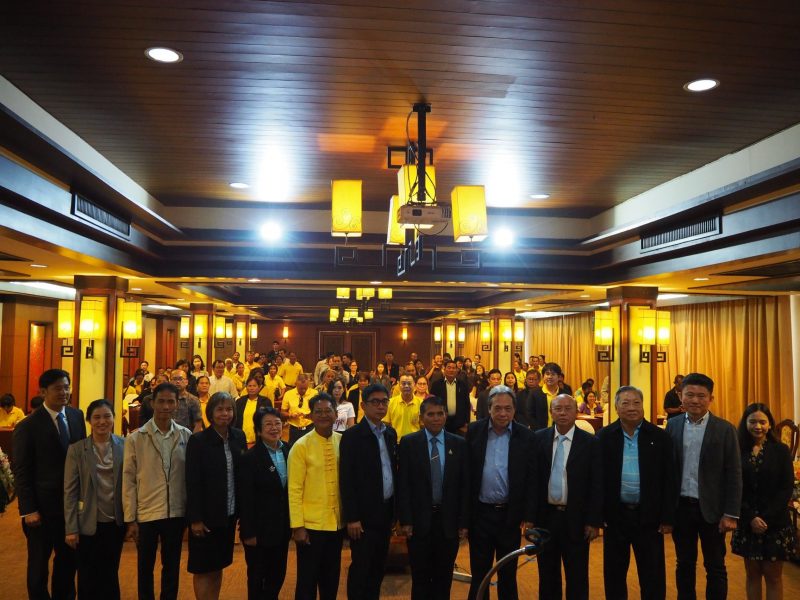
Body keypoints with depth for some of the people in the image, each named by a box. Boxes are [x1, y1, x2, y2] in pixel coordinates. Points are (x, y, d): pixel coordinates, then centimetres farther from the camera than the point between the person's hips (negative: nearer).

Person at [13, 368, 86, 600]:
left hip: (72, 502, 4)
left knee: (69, 557, 16)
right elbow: (21, 471, -10)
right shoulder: (28, 426, -13)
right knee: (39, 561, 15)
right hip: (43, 505, -4)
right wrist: (28, 510, -13)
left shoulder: (77, 415, 1)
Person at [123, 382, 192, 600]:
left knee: (172, 566, 14)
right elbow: (128, 480, -4)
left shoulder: (186, 436, -1)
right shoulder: (135, 438, -6)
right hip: (146, 514, -1)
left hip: (176, 513, 1)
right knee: (145, 567, 14)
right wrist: (130, 519, -5)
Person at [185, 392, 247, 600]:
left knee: (218, 566, 16)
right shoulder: (198, 441, -13)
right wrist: (195, 518, -15)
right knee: (203, 568, 7)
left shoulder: (238, 437, 2)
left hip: (229, 514, 5)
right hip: (206, 515, -5)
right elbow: (192, 483, -13)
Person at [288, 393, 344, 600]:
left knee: (331, 578, 17)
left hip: (337, 522, 4)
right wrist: (297, 526, -12)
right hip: (311, 524, -4)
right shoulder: (301, 446, -11)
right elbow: (294, 489, -11)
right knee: (307, 579, 8)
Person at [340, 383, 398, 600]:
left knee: (378, 566, 15)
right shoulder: (352, 436, -12)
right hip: (365, 514, -6)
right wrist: (352, 517, -16)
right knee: (361, 567, 4)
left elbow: (393, 470, 12)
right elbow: (346, 480, -14)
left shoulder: (391, 433, 8)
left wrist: (395, 508, 10)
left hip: (386, 511, 6)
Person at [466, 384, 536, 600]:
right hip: (480, 513, 1)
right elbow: (466, 473, 0)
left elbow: (532, 479, -3)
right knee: (479, 573, 13)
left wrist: (529, 516, -6)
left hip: (510, 515, 0)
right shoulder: (474, 431, -2)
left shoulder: (526, 436, -4)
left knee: (508, 574, 14)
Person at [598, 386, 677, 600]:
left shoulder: (660, 437, -2)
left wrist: (667, 518, -3)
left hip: (649, 517, -1)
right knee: (614, 574, 13)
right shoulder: (604, 437, -1)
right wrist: (597, 514, -2)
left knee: (653, 577, 9)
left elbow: (669, 481, -1)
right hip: (615, 516, 1)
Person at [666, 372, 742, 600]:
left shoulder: (724, 429, -6)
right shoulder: (673, 425, 1)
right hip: (681, 507, 2)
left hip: (711, 509, -2)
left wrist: (731, 514, -8)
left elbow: (734, 475, -5)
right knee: (684, 564, 14)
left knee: (715, 567, 9)